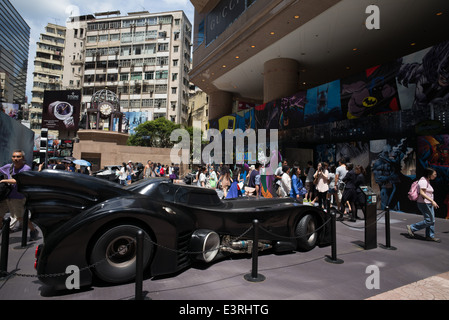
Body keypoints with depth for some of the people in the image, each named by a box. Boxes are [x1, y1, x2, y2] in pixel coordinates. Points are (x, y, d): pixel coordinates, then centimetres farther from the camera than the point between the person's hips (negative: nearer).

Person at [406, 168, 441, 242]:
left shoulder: (427, 181, 14)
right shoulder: (423, 181, -17)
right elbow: (422, 193, -25)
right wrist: (432, 201, -28)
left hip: (429, 203, 10)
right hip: (424, 203, -10)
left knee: (432, 220, 10)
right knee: (429, 220, -7)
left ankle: (430, 236, 19)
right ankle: (411, 228, 3)